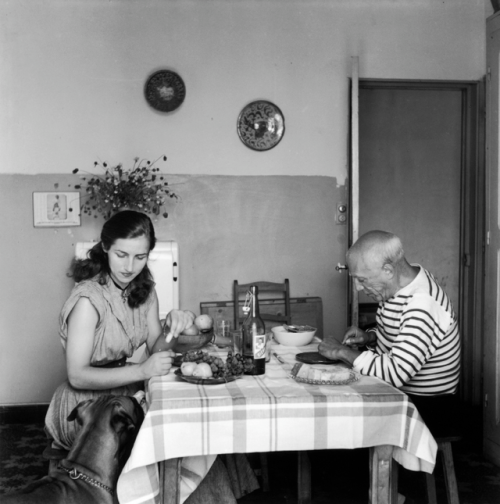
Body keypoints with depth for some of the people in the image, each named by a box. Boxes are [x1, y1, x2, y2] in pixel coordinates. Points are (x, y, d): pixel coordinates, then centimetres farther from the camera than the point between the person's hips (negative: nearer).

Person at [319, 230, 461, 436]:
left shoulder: (423, 306, -29)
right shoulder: (402, 284, 0)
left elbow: (395, 373, -34)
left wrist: (344, 352, -24)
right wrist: (369, 337, -3)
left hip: (427, 410, -8)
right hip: (400, 395, 9)